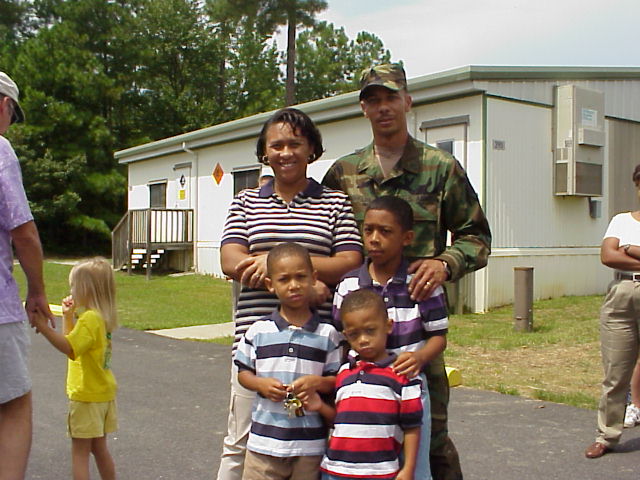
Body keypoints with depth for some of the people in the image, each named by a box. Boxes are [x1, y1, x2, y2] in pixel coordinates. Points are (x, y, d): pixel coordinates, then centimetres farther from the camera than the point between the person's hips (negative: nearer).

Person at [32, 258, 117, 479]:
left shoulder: (90, 319, -20)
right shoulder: (102, 317, 9)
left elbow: (69, 348, -32)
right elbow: (76, 340, 22)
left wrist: (45, 328, -38)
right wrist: (68, 316, 13)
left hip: (86, 396, -9)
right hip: (103, 393, 9)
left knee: (80, 451, -1)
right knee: (99, 448, 19)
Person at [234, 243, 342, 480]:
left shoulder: (327, 334, -2)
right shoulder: (258, 331, 0)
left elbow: (338, 380, 3)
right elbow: (243, 372, 8)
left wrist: (318, 382, -17)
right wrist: (262, 384, -12)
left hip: (311, 445, 0)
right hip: (264, 441, 1)